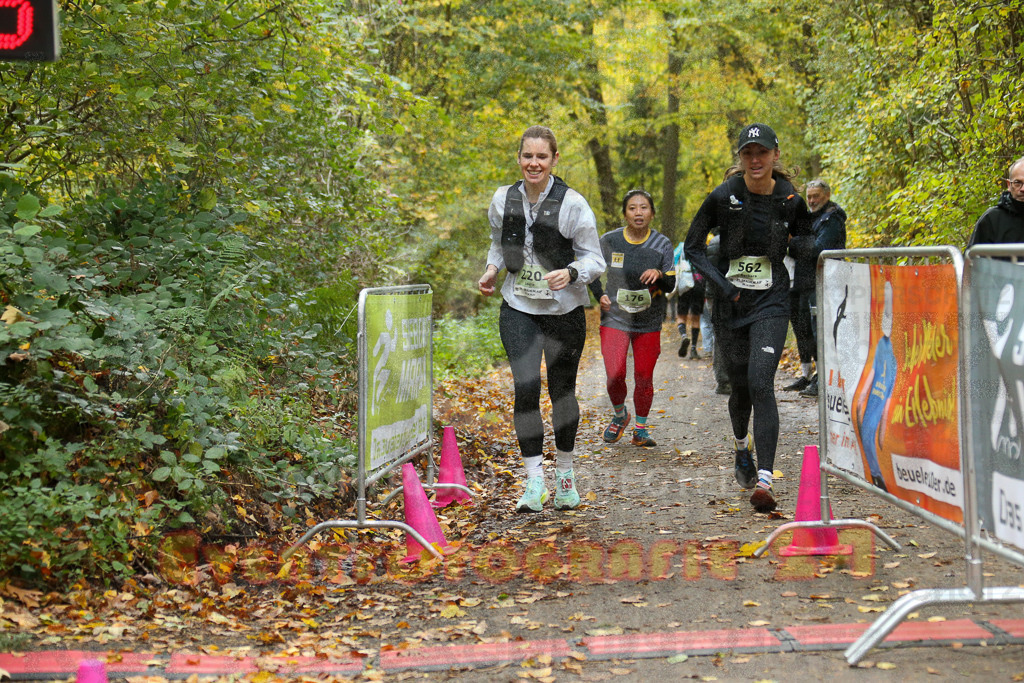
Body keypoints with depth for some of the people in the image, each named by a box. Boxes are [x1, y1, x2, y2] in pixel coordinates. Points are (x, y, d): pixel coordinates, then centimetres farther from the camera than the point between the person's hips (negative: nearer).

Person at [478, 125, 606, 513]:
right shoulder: (503, 200, 1)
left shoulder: (572, 204, -10)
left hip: (564, 310, -2)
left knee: (562, 391, 8)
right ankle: (534, 481, -8)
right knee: (525, 387, -14)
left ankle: (565, 472, 30)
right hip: (518, 309, 2)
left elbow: (594, 259, -7)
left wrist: (570, 273, -27)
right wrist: (492, 269, -1)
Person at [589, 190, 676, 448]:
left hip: (649, 321, 1)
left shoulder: (662, 244, -1)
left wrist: (659, 275, -23)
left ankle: (640, 429, 19)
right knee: (615, 375, -11)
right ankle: (619, 415, 19)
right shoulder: (609, 241, -3)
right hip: (615, 317, -1)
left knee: (644, 377, 1)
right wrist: (600, 295, 0)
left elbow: (672, 285, -1)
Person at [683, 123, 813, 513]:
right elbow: (693, 247, 0)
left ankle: (764, 482, -22)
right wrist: (721, 285, -11)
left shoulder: (790, 201, -3)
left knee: (760, 383, -18)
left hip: (771, 304, -1)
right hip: (730, 305, 1)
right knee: (740, 388, 11)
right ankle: (742, 448, 45)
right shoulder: (723, 197, -6)